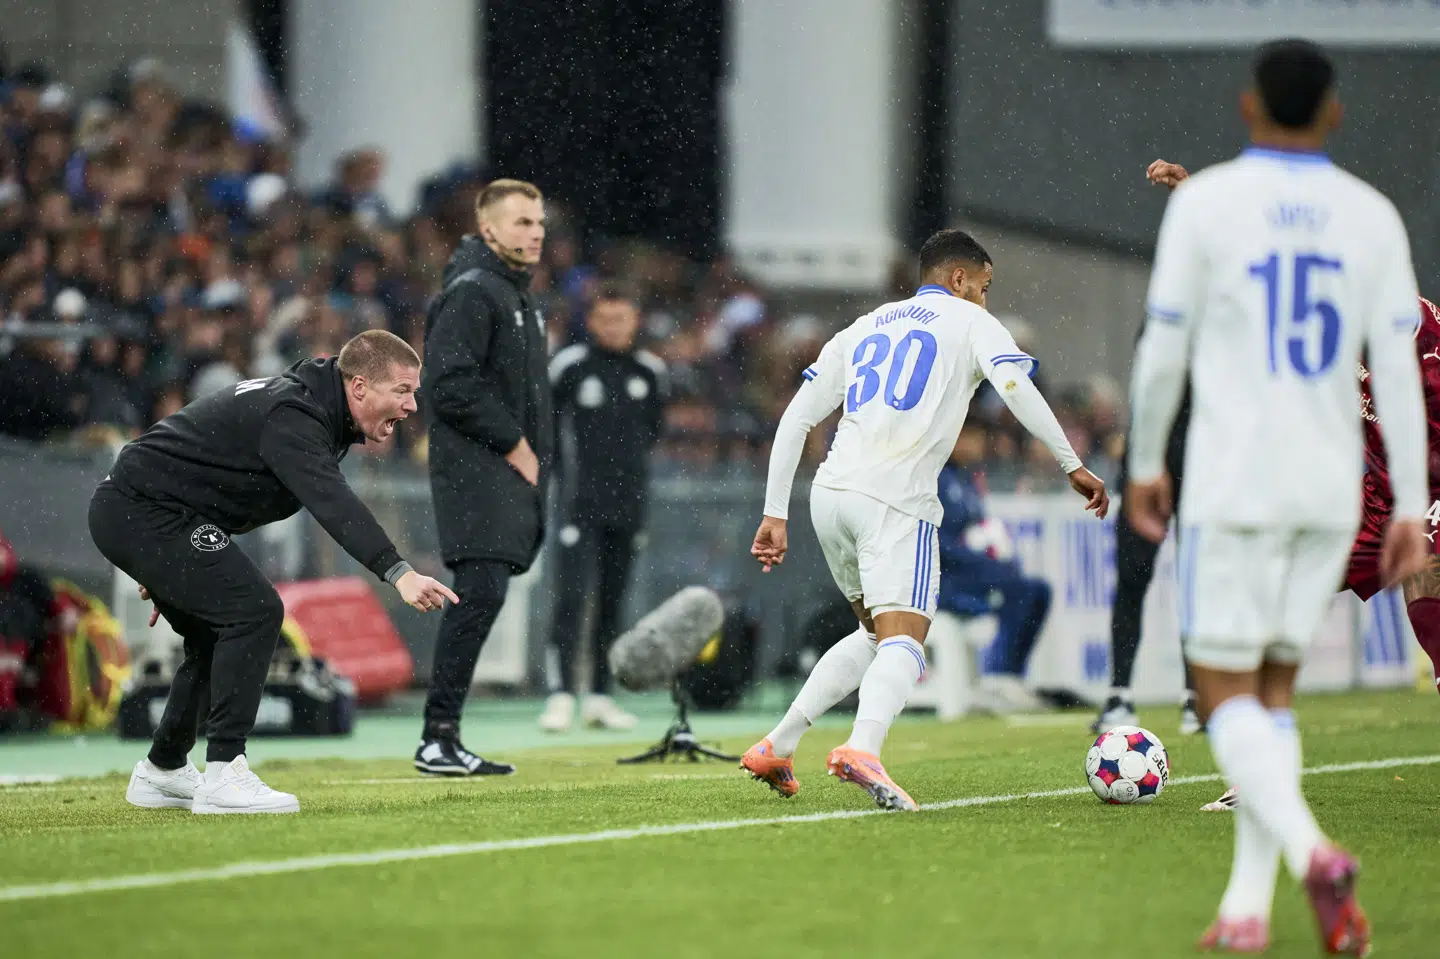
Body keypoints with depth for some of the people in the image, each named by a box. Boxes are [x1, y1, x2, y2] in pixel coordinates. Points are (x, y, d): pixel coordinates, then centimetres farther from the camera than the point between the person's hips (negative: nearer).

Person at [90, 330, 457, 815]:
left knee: (217, 636, 20)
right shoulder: (293, 419, -22)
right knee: (254, 611, -19)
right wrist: (398, 573, -52)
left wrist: (168, 567, 29)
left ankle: (162, 772, 35)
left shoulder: (306, 401, 11)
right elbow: (330, 502, -40)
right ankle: (223, 777, -19)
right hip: (141, 514, -11)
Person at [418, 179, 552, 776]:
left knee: (480, 599, 6)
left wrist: (532, 451, 13)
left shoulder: (519, 295, 22)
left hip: (513, 473, 10)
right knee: (481, 592, -17)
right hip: (476, 472, -10)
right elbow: (451, 384, -20)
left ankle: (443, 740, 6)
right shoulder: (471, 293, -10)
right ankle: (438, 738, -18)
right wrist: (514, 445, -14)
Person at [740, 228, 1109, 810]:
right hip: (895, 500, -6)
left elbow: (795, 419, 20)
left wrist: (775, 514, 19)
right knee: (903, 641, -15)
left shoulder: (864, 328, 26)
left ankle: (778, 745, 17)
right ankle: (863, 750, -44)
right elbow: (1018, 390, -7)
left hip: (830, 495, 6)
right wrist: (1073, 465, -5)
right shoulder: (970, 322, 12)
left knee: (878, 633, 23)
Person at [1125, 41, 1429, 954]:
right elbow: (1398, 367, 1)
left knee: (1226, 689, -1)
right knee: (1275, 685, 13)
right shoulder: (1372, 216, 4)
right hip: (1331, 490, 4)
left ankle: (1312, 852, -26)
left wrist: (1145, 464, 11)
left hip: (1234, 483, -4)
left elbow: (1164, 348, -3)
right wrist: (1411, 508, 4)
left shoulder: (1205, 202, -5)